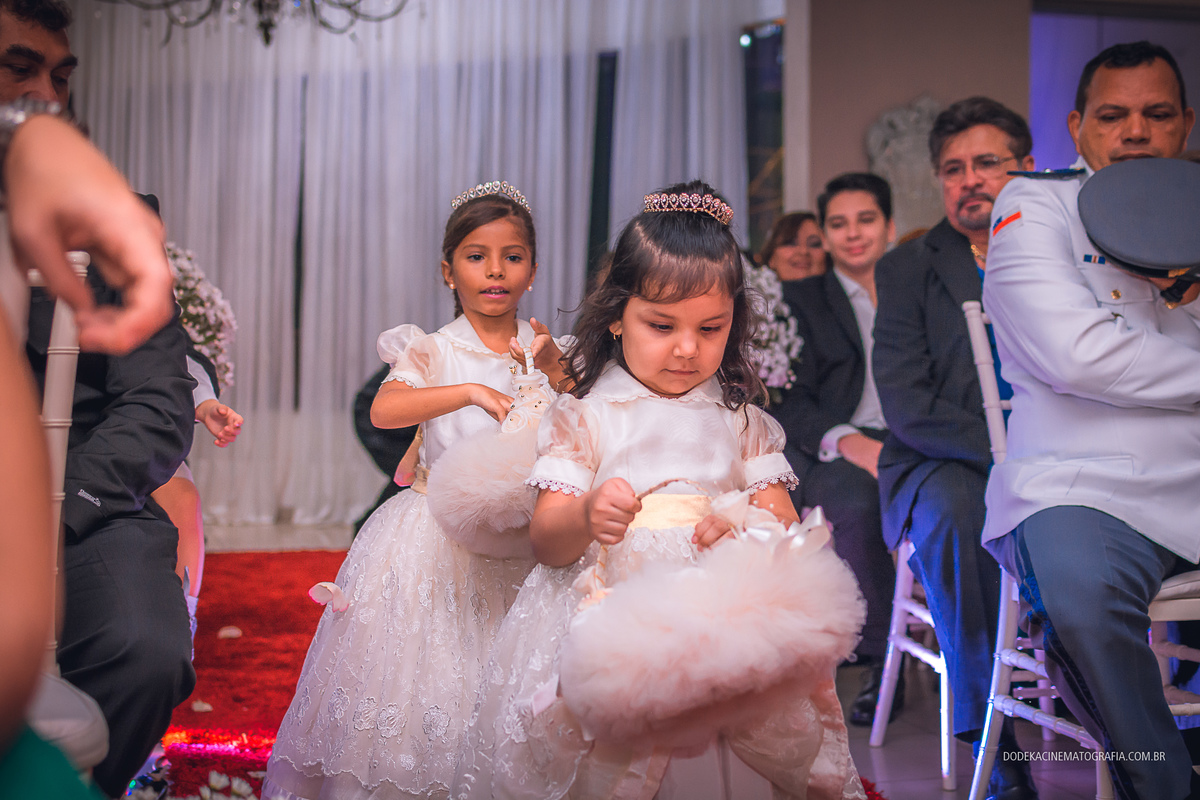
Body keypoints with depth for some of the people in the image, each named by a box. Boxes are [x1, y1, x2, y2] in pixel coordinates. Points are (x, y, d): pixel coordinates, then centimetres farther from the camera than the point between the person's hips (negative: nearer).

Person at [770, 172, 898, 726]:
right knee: (856, 501, -36)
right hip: (835, 451, -1)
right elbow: (790, 401, 3)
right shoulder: (802, 300, 17)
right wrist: (844, 440, -19)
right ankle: (882, 660, -17)